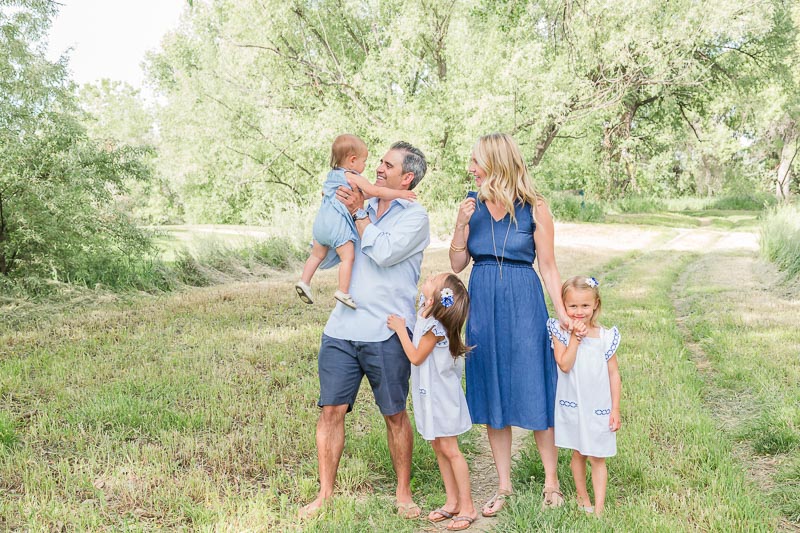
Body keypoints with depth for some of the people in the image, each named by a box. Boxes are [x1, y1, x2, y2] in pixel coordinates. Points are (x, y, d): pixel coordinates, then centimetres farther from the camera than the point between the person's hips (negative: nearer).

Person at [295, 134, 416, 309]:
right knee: (348, 256, -7)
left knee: (318, 254, 19)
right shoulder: (354, 178, -6)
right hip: (338, 223, -9)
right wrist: (399, 193, -3)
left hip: (321, 221, 9)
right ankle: (343, 292, -12)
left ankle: (304, 281, 16)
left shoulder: (332, 175, 19)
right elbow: (377, 192, -10)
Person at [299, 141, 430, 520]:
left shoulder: (415, 216, 0)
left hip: (387, 333, -4)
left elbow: (384, 254, -16)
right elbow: (324, 259, 14)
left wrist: (359, 213, -5)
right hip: (341, 329, 4)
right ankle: (325, 494, 14)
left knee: (395, 415, 6)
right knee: (331, 411, 3)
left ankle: (403, 493, 22)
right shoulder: (358, 210, 15)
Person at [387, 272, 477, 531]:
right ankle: (452, 502, 24)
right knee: (438, 448, 14)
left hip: (442, 396, -9)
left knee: (449, 450, -2)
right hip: (430, 394, 9)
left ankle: (467, 507, 8)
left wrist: (400, 328, -12)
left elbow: (416, 357, -17)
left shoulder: (435, 326, -24)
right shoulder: (424, 316, 3)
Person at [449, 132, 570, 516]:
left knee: (534, 395, 2)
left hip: (524, 306, -3)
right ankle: (503, 486, 22)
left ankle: (551, 481, 21)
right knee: (493, 398, 9)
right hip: (483, 307, 3)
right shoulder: (472, 207, 4)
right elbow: (457, 265, 3)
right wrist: (461, 225, -12)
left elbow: (548, 267, -2)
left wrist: (562, 312, -11)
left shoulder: (534, 208, -5)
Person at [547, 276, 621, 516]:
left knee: (596, 458, 3)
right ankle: (582, 498, 32)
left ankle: (599, 508, 7)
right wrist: (575, 338, -21)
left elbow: (614, 374, -1)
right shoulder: (561, 333, -6)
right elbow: (564, 365, -19)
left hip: (598, 407, -1)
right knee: (577, 453, 16)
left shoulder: (605, 337, -5)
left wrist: (615, 409, -3)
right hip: (571, 405, 1)